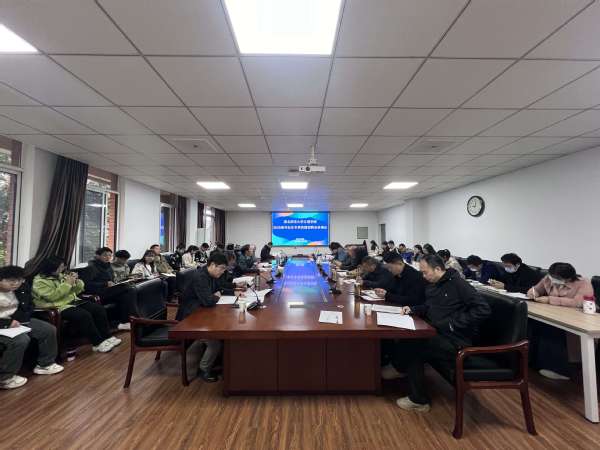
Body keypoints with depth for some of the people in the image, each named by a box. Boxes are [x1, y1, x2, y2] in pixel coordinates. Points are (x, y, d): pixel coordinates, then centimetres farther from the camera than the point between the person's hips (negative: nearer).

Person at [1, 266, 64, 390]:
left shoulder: (22, 289, -2)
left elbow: (28, 306, 9)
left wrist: (17, 318, -9)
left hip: (17, 320, 7)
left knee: (49, 330, -2)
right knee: (20, 340, -32)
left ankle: (44, 364, 14)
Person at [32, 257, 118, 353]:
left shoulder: (60, 275, 13)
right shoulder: (39, 281, -8)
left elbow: (78, 290, 15)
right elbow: (52, 296, -23)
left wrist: (76, 281, -5)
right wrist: (67, 283, -20)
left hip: (73, 301, 8)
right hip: (59, 307, -8)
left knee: (99, 309, -10)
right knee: (84, 315, -31)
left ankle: (106, 337, -5)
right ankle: (98, 343, -19)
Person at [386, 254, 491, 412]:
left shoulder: (458, 284, -13)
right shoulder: (431, 287, 11)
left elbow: (483, 309, -19)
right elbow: (428, 307, 25)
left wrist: (454, 323, -20)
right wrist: (412, 309, 5)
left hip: (456, 341, -8)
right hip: (437, 334, 8)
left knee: (412, 347, -17)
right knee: (407, 339, -10)